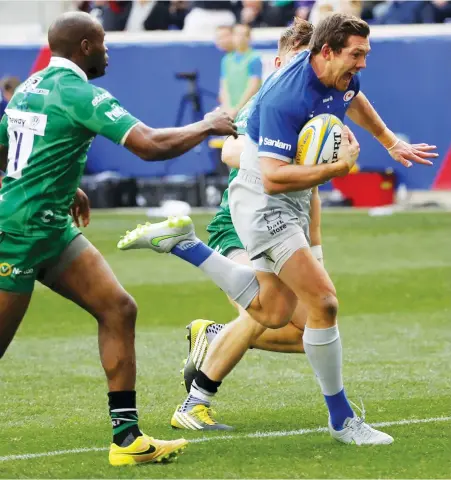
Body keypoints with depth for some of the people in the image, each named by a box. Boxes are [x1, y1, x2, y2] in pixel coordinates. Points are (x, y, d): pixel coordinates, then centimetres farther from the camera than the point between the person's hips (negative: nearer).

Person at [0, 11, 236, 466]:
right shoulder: (78, 93, -18)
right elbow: (151, 145, -24)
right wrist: (207, 125, -8)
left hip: (52, 229, 10)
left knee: (118, 309, 3)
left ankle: (126, 437, 2)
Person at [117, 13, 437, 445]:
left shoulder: (341, 76, -2)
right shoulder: (285, 98, -29)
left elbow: (355, 100, 26)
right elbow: (273, 178, -33)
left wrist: (391, 143, 33)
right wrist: (339, 167, -35)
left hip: (294, 204, 10)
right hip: (262, 202, -10)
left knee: (272, 313, 13)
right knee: (323, 301, -16)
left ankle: (182, 243, 20)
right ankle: (341, 420, -4)